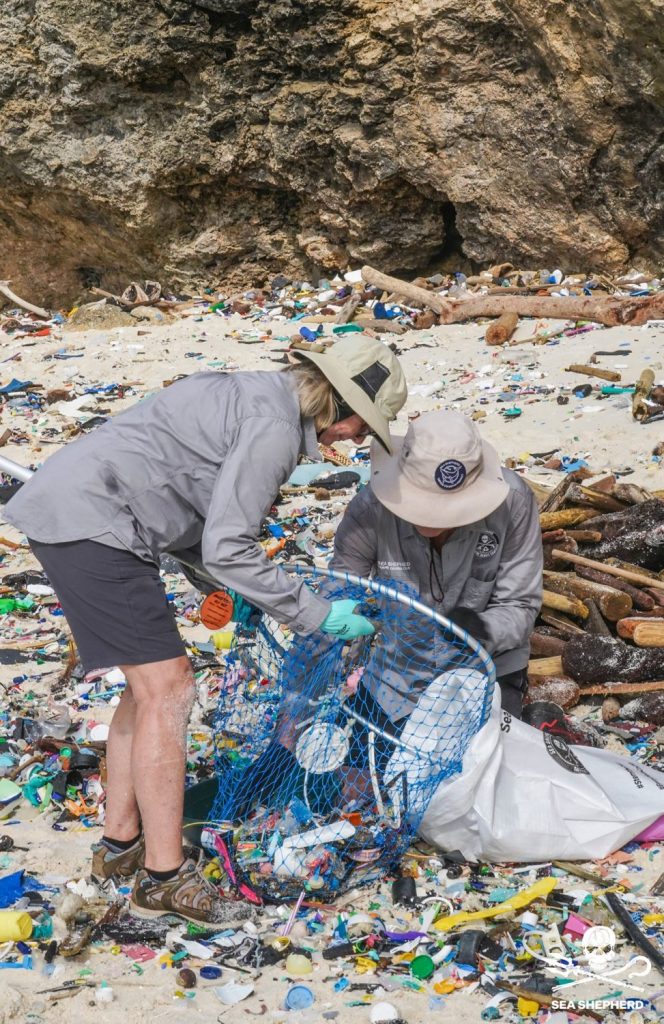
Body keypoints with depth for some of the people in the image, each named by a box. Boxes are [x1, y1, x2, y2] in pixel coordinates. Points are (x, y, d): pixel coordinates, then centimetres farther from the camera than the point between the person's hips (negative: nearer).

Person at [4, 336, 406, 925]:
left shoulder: (255, 400, 17)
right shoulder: (274, 428, -15)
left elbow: (206, 531, 19)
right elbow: (227, 550, -18)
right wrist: (314, 613, -10)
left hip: (67, 511, 11)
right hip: (88, 519, -11)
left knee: (153, 683, 15)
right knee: (167, 690, -8)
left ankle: (120, 844, 23)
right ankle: (164, 876, -2)